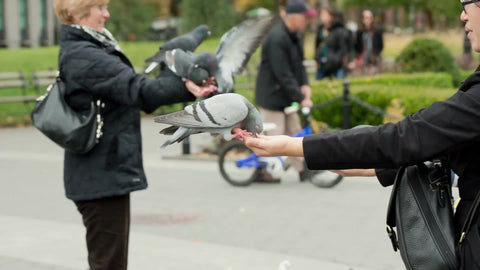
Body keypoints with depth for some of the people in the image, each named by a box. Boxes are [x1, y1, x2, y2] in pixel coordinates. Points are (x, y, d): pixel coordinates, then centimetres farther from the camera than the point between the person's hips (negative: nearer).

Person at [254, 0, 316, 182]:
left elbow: (299, 63, 11)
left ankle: (302, 169, 17)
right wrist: (301, 98, -25)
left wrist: (305, 85, -7)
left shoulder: (294, 36, 7)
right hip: (272, 95, -10)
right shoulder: (276, 38, -24)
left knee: (294, 131, 11)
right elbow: (283, 74, -26)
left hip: (286, 97, 10)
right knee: (272, 135, -3)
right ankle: (261, 171, 11)